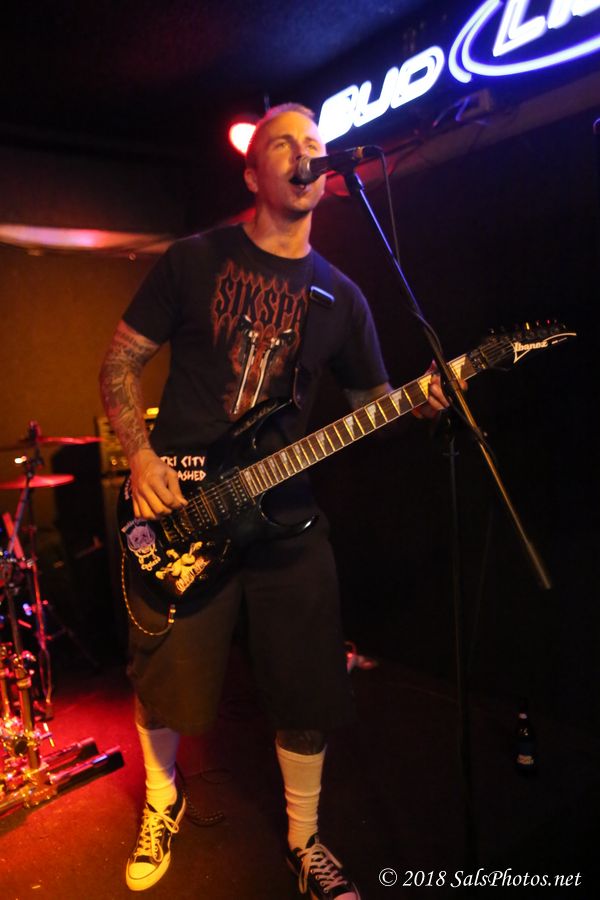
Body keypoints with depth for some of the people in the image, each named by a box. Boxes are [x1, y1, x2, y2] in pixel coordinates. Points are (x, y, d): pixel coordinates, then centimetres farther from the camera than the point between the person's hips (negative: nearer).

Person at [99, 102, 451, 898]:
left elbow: (369, 395, 12)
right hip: (178, 507, -2)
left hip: (285, 512, 3)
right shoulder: (195, 259, 2)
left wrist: (419, 402, -11)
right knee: (167, 683, 10)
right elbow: (121, 362, 3)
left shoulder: (339, 294, 10)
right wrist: (140, 456, -13)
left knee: (307, 693, 8)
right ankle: (162, 802, 43)